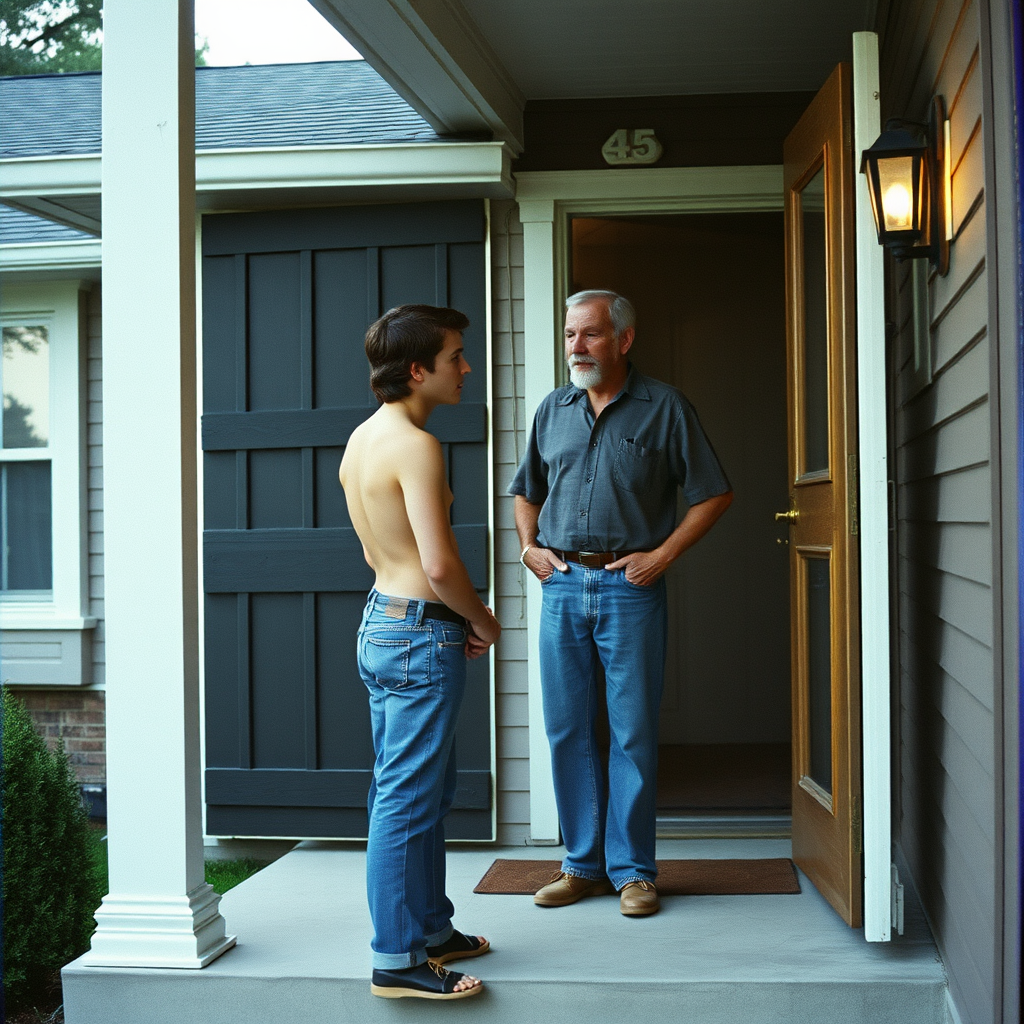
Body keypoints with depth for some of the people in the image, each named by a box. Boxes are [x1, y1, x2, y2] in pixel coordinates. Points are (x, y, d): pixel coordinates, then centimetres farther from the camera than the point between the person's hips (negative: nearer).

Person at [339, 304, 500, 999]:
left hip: (382, 621, 10)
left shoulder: (362, 439, 11)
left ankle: (431, 928, 30)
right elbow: (439, 564, -24)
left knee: (429, 791, 19)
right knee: (408, 801, -4)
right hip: (421, 635, -10)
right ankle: (398, 960, 4)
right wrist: (484, 621, -6)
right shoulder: (417, 446, -18)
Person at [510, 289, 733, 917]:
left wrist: (663, 555, -8)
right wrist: (530, 547, 8)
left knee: (633, 734, 0)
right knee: (568, 730, 7)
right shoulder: (554, 410, 12)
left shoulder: (664, 408, -1)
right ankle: (584, 864, 18)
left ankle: (633, 869, 11)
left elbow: (714, 494, 0)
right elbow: (527, 492, 24)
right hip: (561, 584, 4)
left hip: (630, 587, -4)